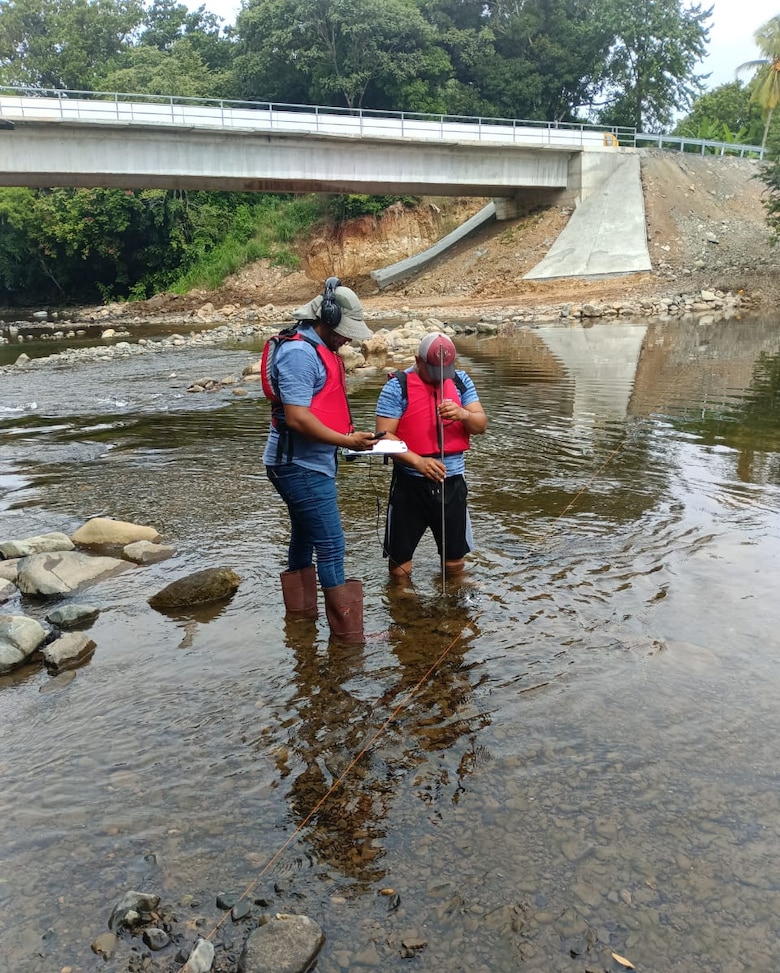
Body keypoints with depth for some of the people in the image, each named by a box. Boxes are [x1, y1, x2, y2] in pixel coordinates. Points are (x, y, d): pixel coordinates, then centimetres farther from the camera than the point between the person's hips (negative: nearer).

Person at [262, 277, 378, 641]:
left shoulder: (316, 349, 13)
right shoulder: (299, 352, -19)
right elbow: (297, 418, -25)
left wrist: (348, 434, 9)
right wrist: (346, 442, -20)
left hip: (309, 463, 11)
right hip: (302, 467, -11)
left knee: (305, 536, 20)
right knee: (331, 545, -5)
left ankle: (300, 610, 35)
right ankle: (347, 630, 4)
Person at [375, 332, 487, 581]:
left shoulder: (461, 381, 7)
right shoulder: (397, 387, -7)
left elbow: (481, 425, 4)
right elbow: (384, 435, -12)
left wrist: (463, 414, -19)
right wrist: (418, 461, -25)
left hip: (452, 482, 3)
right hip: (410, 484, -3)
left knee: (455, 563, 15)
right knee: (400, 567, 5)